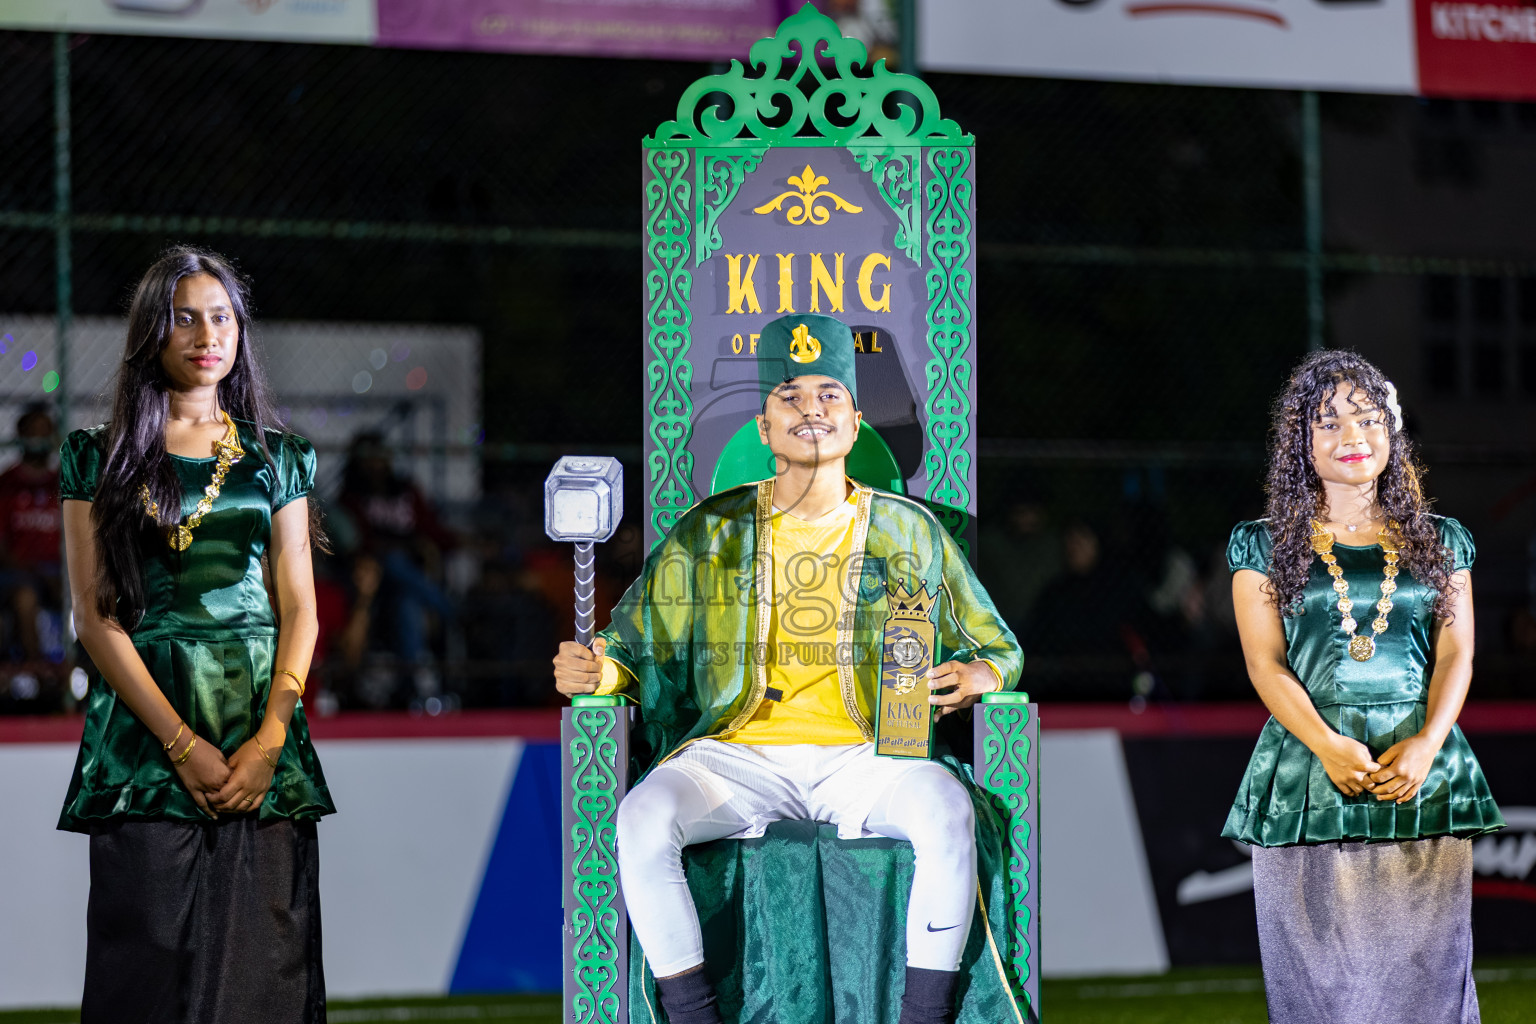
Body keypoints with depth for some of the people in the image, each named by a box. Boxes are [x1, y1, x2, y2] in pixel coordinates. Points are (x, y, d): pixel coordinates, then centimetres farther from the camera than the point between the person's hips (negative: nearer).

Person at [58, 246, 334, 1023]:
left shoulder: (277, 460, 12)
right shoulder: (102, 458, 5)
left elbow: (299, 608, 8)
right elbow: (95, 615, -1)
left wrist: (269, 741, -8)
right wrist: (184, 744, -11)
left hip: (261, 722, 2)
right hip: (145, 726, -2)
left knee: (260, 958, -3)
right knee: (153, 960, -6)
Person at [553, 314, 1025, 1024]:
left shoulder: (909, 533, 13)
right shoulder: (710, 533, 14)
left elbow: (995, 646, 17)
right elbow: (639, 639, 15)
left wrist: (977, 676, -7)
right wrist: (598, 670, -9)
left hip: (866, 753, -1)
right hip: (738, 752, 1)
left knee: (947, 808, -34)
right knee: (640, 821, -30)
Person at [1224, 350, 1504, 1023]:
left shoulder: (1441, 543, 14)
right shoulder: (1264, 545, 8)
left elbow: (1456, 655, 5)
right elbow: (1265, 664, -1)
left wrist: (1425, 745, -14)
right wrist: (1330, 747, -18)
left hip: (1422, 770, 1)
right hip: (1309, 771, -1)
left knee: (1423, 965, -2)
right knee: (1318, 969, -3)